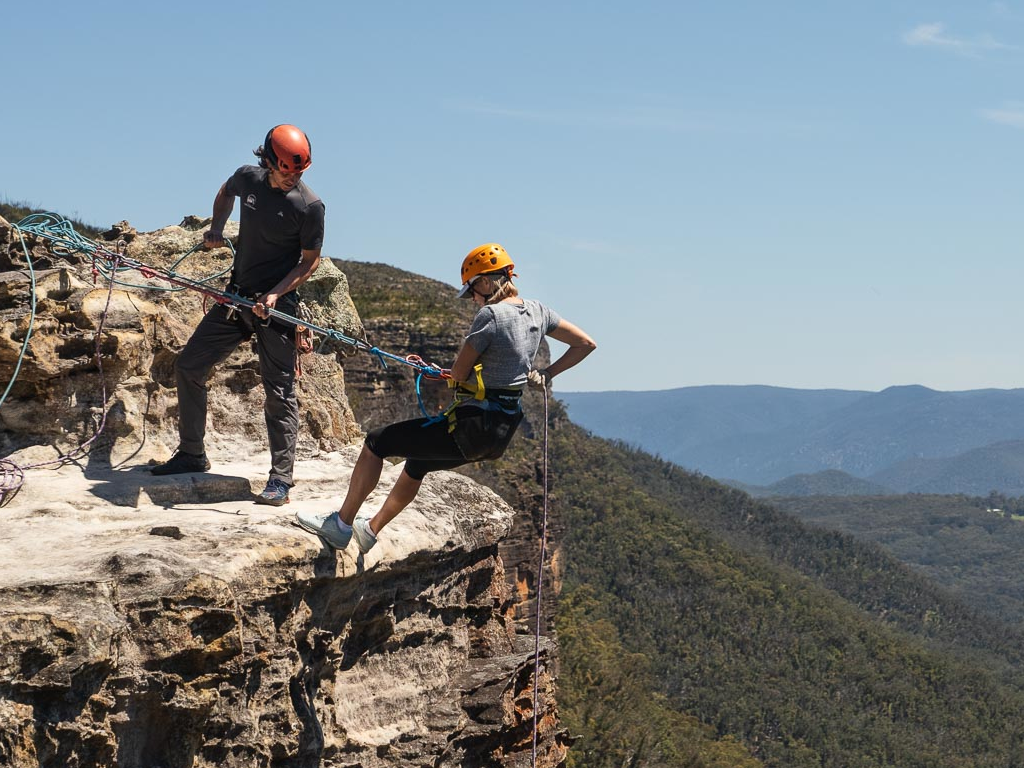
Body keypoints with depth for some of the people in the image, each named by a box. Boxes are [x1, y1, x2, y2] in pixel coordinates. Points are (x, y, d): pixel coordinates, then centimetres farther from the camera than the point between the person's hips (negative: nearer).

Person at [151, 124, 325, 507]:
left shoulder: (309, 206, -13)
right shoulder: (248, 178, 1)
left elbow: (310, 261, -7)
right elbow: (225, 193, 26)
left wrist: (275, 294, -19)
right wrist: (216, 228, 10)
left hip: (277, 305, -6)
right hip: (236, 296, 6)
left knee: (279, 391, -5)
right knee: (188, 366, 9)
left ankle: (280, 478, 2)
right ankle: (192, 454, 22)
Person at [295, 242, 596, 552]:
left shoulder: (490, 315, -18)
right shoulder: (537, 311, 4)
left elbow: (458, 373, -11)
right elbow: (586, 344, 12)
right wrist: (545, 374, 12)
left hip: (472, 425, -9)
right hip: (502, 432, 9)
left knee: (377, 442, 5)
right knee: (417, 463, 32)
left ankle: (340, 525, 14)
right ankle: (370, 530, 47)